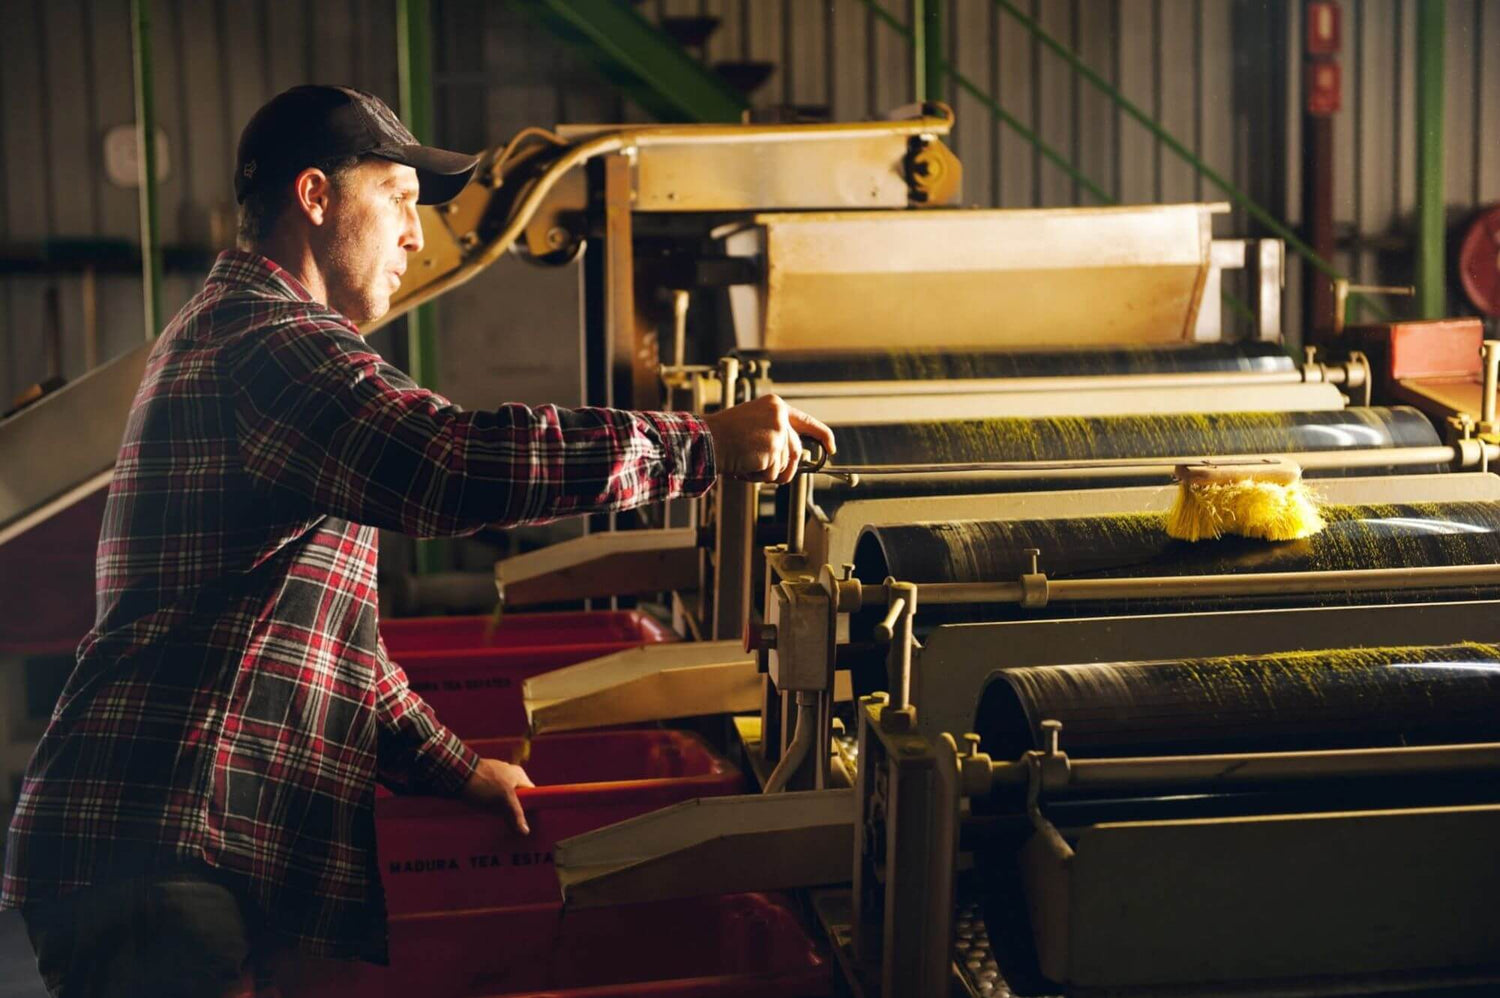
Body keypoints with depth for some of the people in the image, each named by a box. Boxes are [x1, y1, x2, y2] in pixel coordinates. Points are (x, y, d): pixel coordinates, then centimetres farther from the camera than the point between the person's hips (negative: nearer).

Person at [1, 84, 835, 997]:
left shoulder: (227, 330, 25)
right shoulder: (267, 338, -12)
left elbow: (318, 628, 28)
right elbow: (457, 461, -30)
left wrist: (450, 766, 24)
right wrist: (705, 445, -21)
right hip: (165, 858, -11)